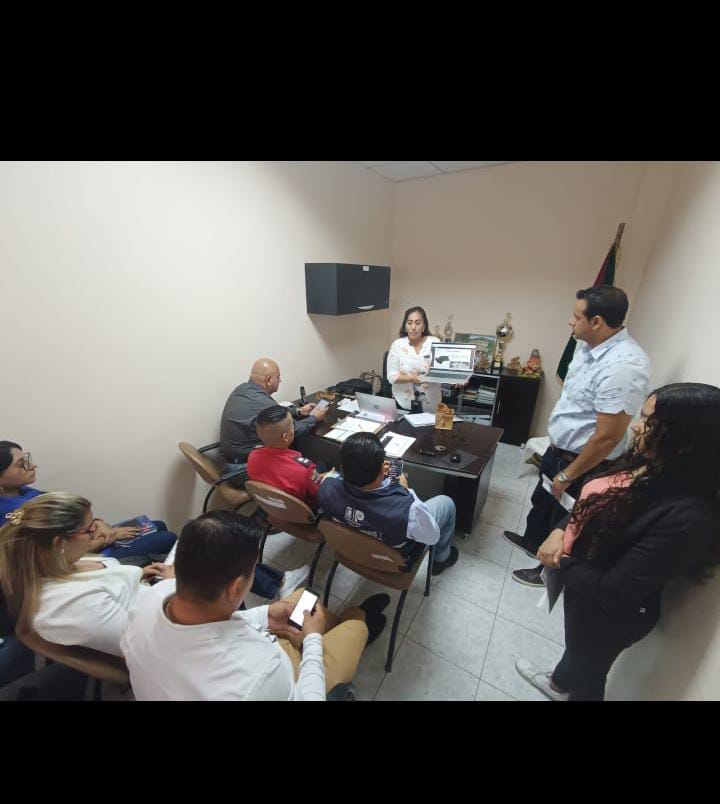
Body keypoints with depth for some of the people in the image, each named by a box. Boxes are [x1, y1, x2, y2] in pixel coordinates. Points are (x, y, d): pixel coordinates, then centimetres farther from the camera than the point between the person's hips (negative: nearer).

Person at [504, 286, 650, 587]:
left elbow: (607, 437, -28)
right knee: (542, 499, 28)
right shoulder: (587, 346, -2)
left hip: (583, 461, -8)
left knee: (563, 521, 16)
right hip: (558, 448, 8)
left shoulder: (623, 366, -31)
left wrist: (568, 475, -17)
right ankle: (533, 541, 54)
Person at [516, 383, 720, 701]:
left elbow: (615, 589, -30)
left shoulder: (687, 517, -36)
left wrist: (562, 564, -15)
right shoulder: (647, 463, -13)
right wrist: (560, 531, -12)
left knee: (587, 668, 25)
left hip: (608, 612, -7)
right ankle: (559, 684, 65)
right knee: (575, 644, 36)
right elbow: (590, 500, 2)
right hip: (578, 578, 7)